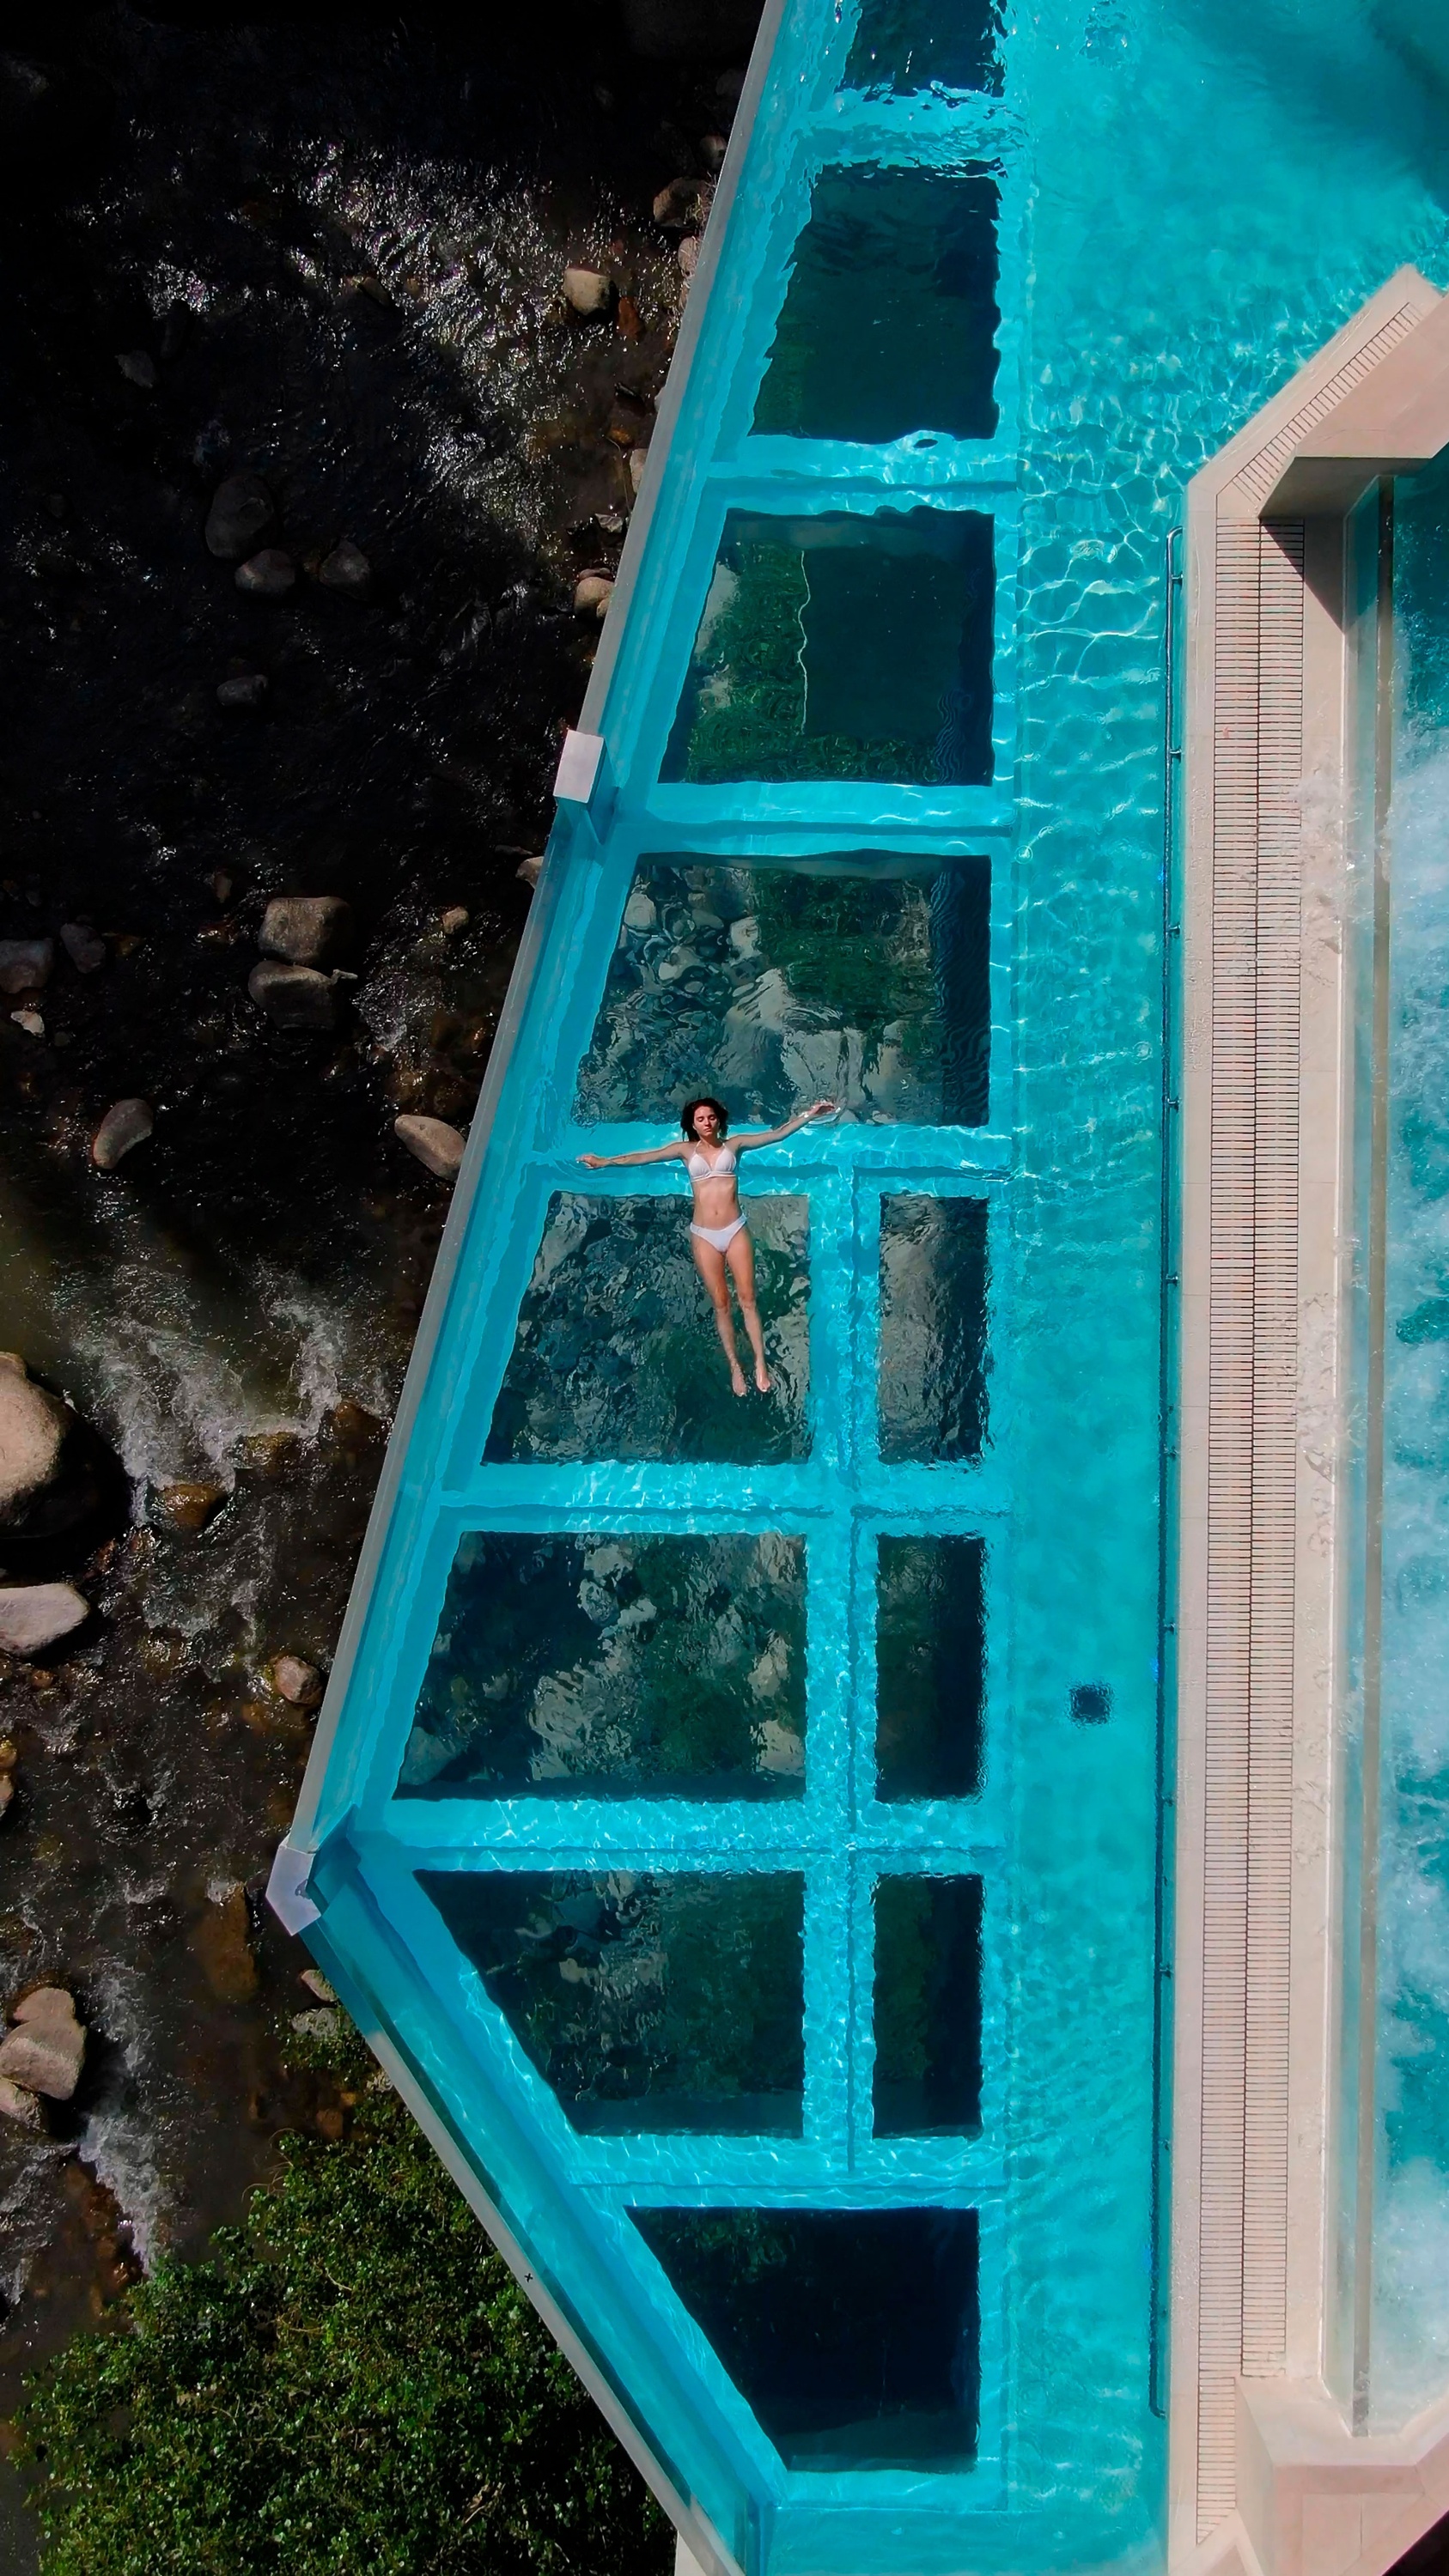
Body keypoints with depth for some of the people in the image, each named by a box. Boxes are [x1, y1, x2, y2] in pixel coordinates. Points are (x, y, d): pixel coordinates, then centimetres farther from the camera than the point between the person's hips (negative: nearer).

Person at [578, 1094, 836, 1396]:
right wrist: (604, 1162, -1)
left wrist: (808, 1114, -5)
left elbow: (777, 1133, 2)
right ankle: (735, 1368, 13)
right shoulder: (686, 1149, 6)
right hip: (704, 1235, 1)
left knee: (747, 1298, -2)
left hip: (735, 1231, -1)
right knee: (720, 1304, 5)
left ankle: (760, 1364, 5)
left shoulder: (734, 1145, 5)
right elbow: (645, 1156, 3)